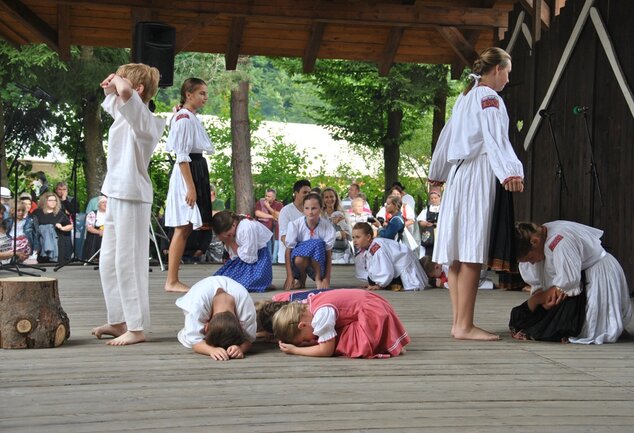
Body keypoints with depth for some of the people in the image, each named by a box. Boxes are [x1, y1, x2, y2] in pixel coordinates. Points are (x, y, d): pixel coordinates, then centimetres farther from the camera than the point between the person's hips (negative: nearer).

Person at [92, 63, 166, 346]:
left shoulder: (142, 117, -15)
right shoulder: (123, 114, 13)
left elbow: (125, 92, -37)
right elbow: (112, 95, 35)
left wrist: (119, 81, -15)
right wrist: (109, 87, 13)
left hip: (132, 197, -10)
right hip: (116, 195, 10)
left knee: (128, 263, -6)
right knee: (108, 263, 15)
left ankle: (137, 328, 0)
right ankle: (118, 321, 25)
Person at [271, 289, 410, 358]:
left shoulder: (322, 314, -24)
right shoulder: (307, 307, 2)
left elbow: (327, 350, -19)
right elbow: (322, 340, 10)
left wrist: (295, 350, -14)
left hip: (373, 314, -11)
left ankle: (386, 345, -9)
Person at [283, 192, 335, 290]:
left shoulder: (327, 226, -15)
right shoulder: (295, 224, -15)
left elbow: (329, 253, -12)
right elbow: (288, 250, -14)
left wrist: (327, 279, -19)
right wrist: (289, 277, -20)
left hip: (318, 263, 0)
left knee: (318, 243, -32)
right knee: (299, 260, -37)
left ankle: (318, 278, -10)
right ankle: (301, 279, 0)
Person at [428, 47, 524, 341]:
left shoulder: (465, 98, 21)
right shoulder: (489, 97, -5)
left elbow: (446, 136, 30)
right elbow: (495, 138, -21)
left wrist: (437, 174, 41)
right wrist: (509, 172, -34)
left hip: (458, 174, 10)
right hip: (478, 175, -10)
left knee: (457, 253, 7)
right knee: (472, 254, -10)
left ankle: (459, 322, 12)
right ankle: (464, 326, -11)